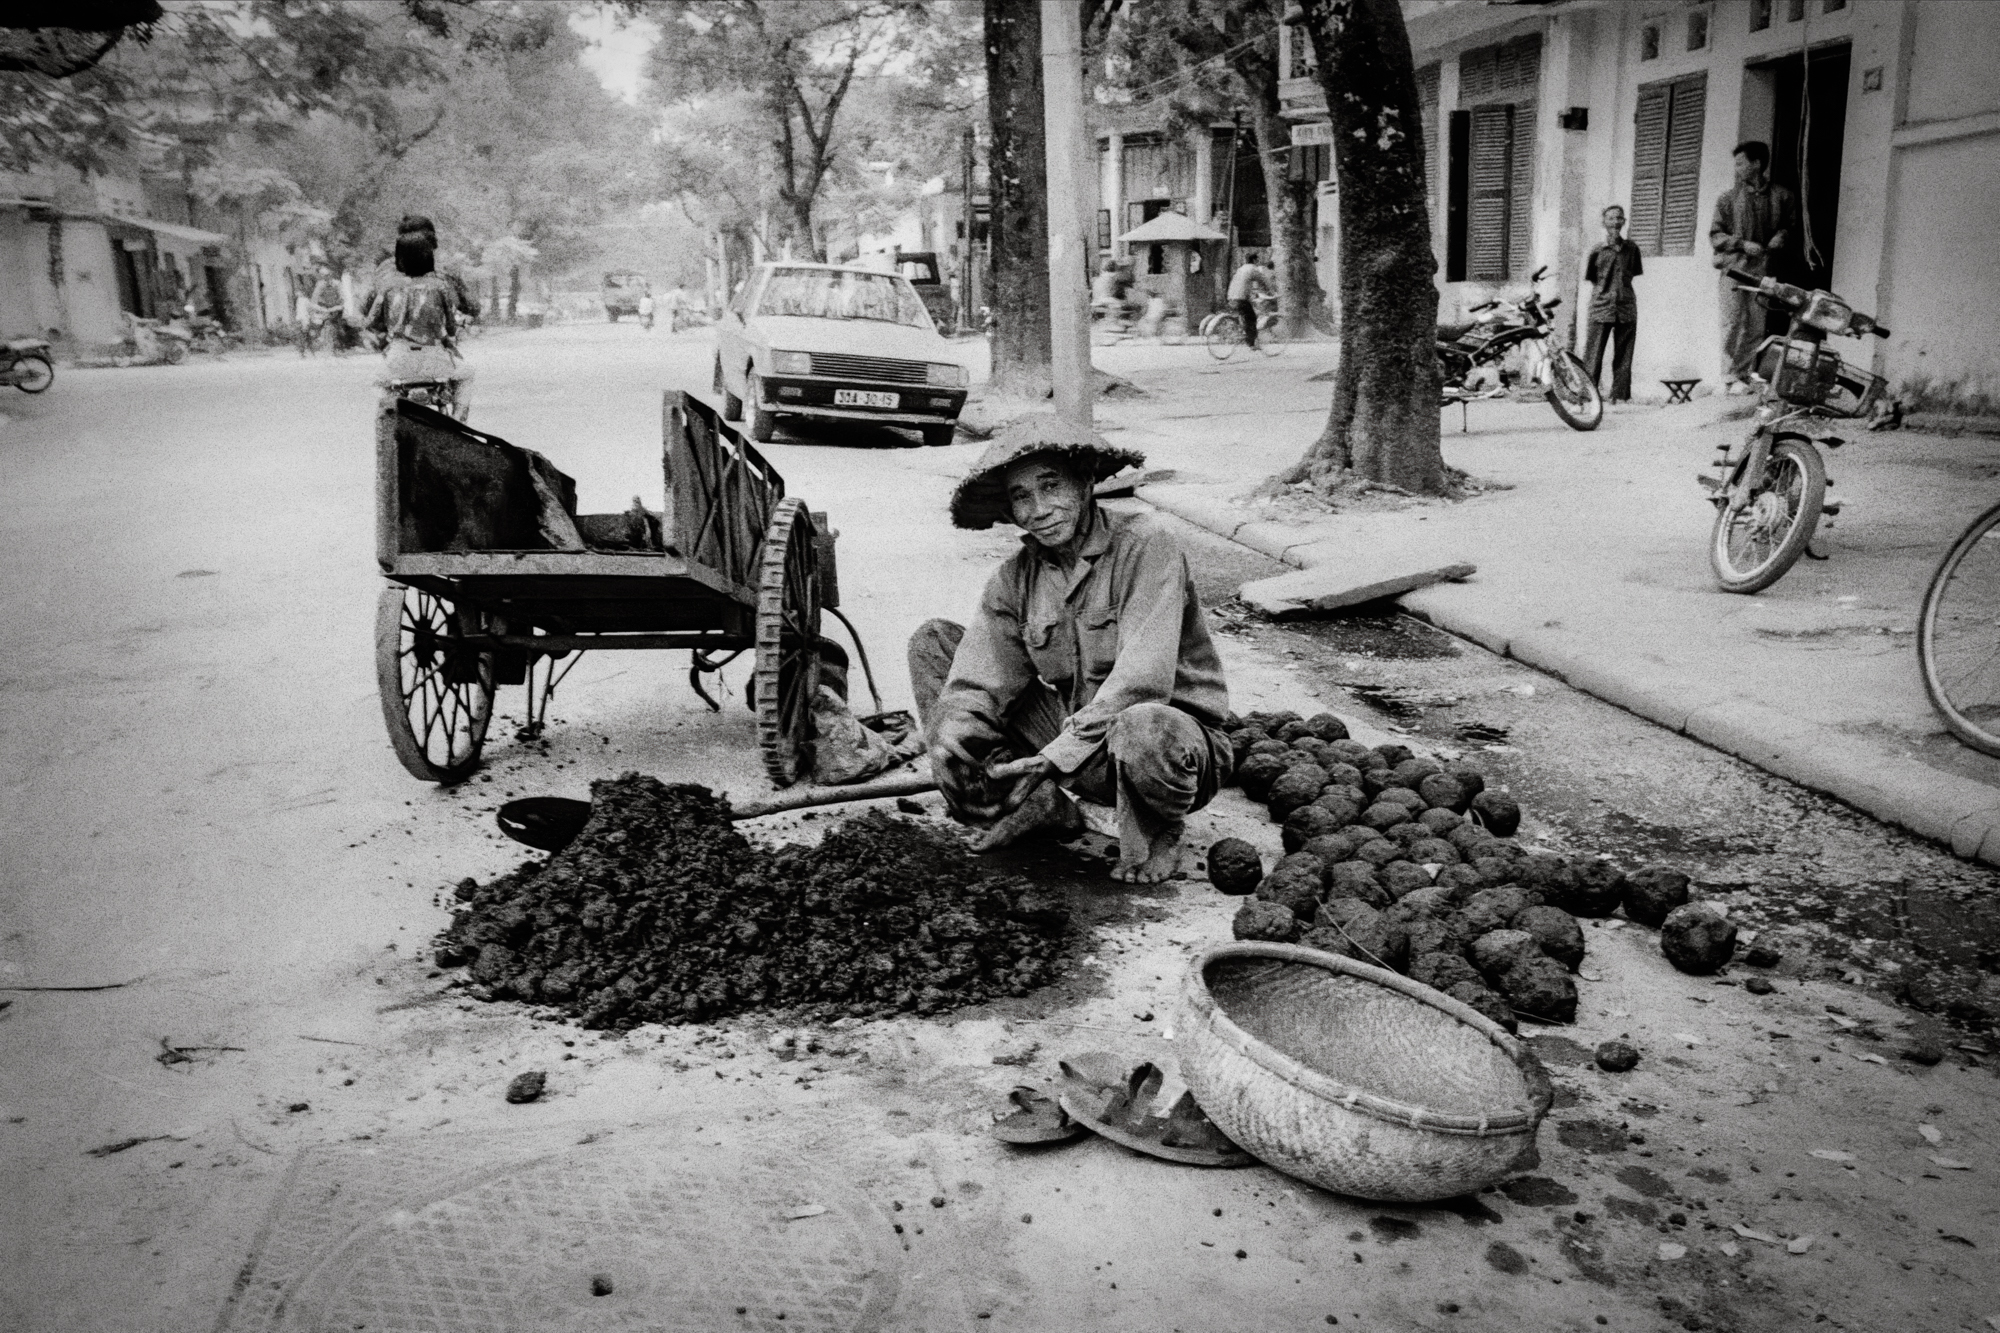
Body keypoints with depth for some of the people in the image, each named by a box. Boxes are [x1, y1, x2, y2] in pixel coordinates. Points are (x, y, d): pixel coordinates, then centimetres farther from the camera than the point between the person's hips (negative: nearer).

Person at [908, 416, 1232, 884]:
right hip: (1070, 732, 5)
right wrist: (953, 735, -29)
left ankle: (1157, 834, -6)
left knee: (1143, 729, -45)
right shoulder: (1015, 578, 2)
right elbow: (978, 681, -8)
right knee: (933, 640, -1)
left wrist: (1064, 753, -33)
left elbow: (1143, 678, -27)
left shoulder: (1145, 545, -16)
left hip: (1175, 736, -5)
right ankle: (1036, 806, -5)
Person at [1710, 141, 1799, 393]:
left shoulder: (1782, 197, 9)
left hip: (1763, 269, 1)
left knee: (1756, 326, -2)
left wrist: (1782, 236, -3)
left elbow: (1792, 226, 19)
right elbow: (1715, 236, 5)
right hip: (1735, 267, -1)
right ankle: (1730, 378, -7)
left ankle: (1744, 374, 3)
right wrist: (1743, 244, -9)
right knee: (1733, 323, -7)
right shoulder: (1728, 198, 8)